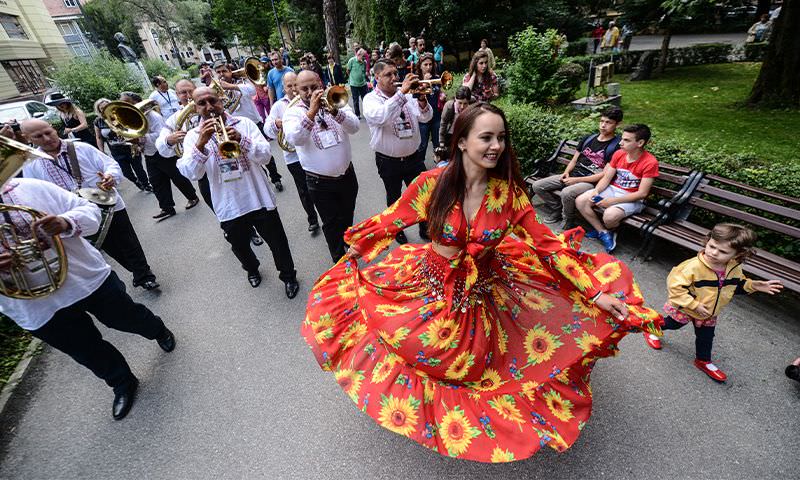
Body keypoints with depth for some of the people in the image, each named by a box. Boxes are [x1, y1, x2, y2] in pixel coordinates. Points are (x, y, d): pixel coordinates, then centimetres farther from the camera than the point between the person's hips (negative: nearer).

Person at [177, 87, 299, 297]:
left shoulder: (244, 123, -2)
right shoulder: (193, 136, 0)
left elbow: (265, 156, -12)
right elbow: (191, 173, -14)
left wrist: (240, 139, -26)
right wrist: (201, 143, -26)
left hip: (259, 199, -1)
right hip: (229, 207, 2)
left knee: (277, 242, 9)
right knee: (240, 246, 21)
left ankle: (288, 276, 32)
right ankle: (252, 269, 51)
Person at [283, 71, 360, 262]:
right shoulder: (293, 112, -5)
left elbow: (354, 127, -15)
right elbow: (294, 139, -26)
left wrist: (334, 111, -31)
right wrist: (312, 111, -30)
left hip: (347, 175, 3)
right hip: (320, 182, -2)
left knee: (347, 219, 21)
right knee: (331, 225, 8)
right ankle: (339, 261, 29)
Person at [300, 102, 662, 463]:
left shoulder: (509, 190, -14)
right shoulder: (432, 182, -19)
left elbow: (545, 243, -8)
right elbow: (390, 221, -5)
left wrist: (596, 293, -9)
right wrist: (356, 250, 7)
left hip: (484, 294, 1)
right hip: (431, 289, 0)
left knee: (471, 370, 19)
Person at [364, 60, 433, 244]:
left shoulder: (407, 93, 2)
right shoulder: (371, 99, -10)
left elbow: (425, 117, -2)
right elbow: (380, 117, -33)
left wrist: (422, 100, -22)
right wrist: (402, 93, -35)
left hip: (414, 157, 3)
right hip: (389, 161, -3)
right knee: (394, 199, 15)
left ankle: (425, 229, 34)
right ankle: (397, 230, 38)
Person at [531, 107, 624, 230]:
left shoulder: (617, 145, -5)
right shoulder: (588, 138, 14)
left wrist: (577, 180, -16)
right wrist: (566, 172, -3)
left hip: (591, 182, -6)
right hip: (572, 176, 7)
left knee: (566, 193, -39)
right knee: (537, 186, -9)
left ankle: (568, 224, -11)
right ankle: (557, 208, 11)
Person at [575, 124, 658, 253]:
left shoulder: (650, 162, -17)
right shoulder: (619, 154, -1)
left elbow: (642, 193, -18)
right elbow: (606, 178, 3)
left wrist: (613, 201, -23)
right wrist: (596, 191, -18)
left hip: (633, 198, -6)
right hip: (612, 189, 6)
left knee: (609, 216, -35)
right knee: (580, 201, -15)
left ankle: (610, 230, 5)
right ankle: (603, 232, -4)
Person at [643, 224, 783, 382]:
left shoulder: (735, 268, -12)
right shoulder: (694, 266, -37)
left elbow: (737, 284, 10)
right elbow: (674, 285, -34)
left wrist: (753, 286, -9)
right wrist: (694, 305, -30)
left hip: (709, 315, 6)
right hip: (684, 309, -5)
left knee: (706, 338, 21)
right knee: (670, 324, 19)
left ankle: (703, 361, 42)